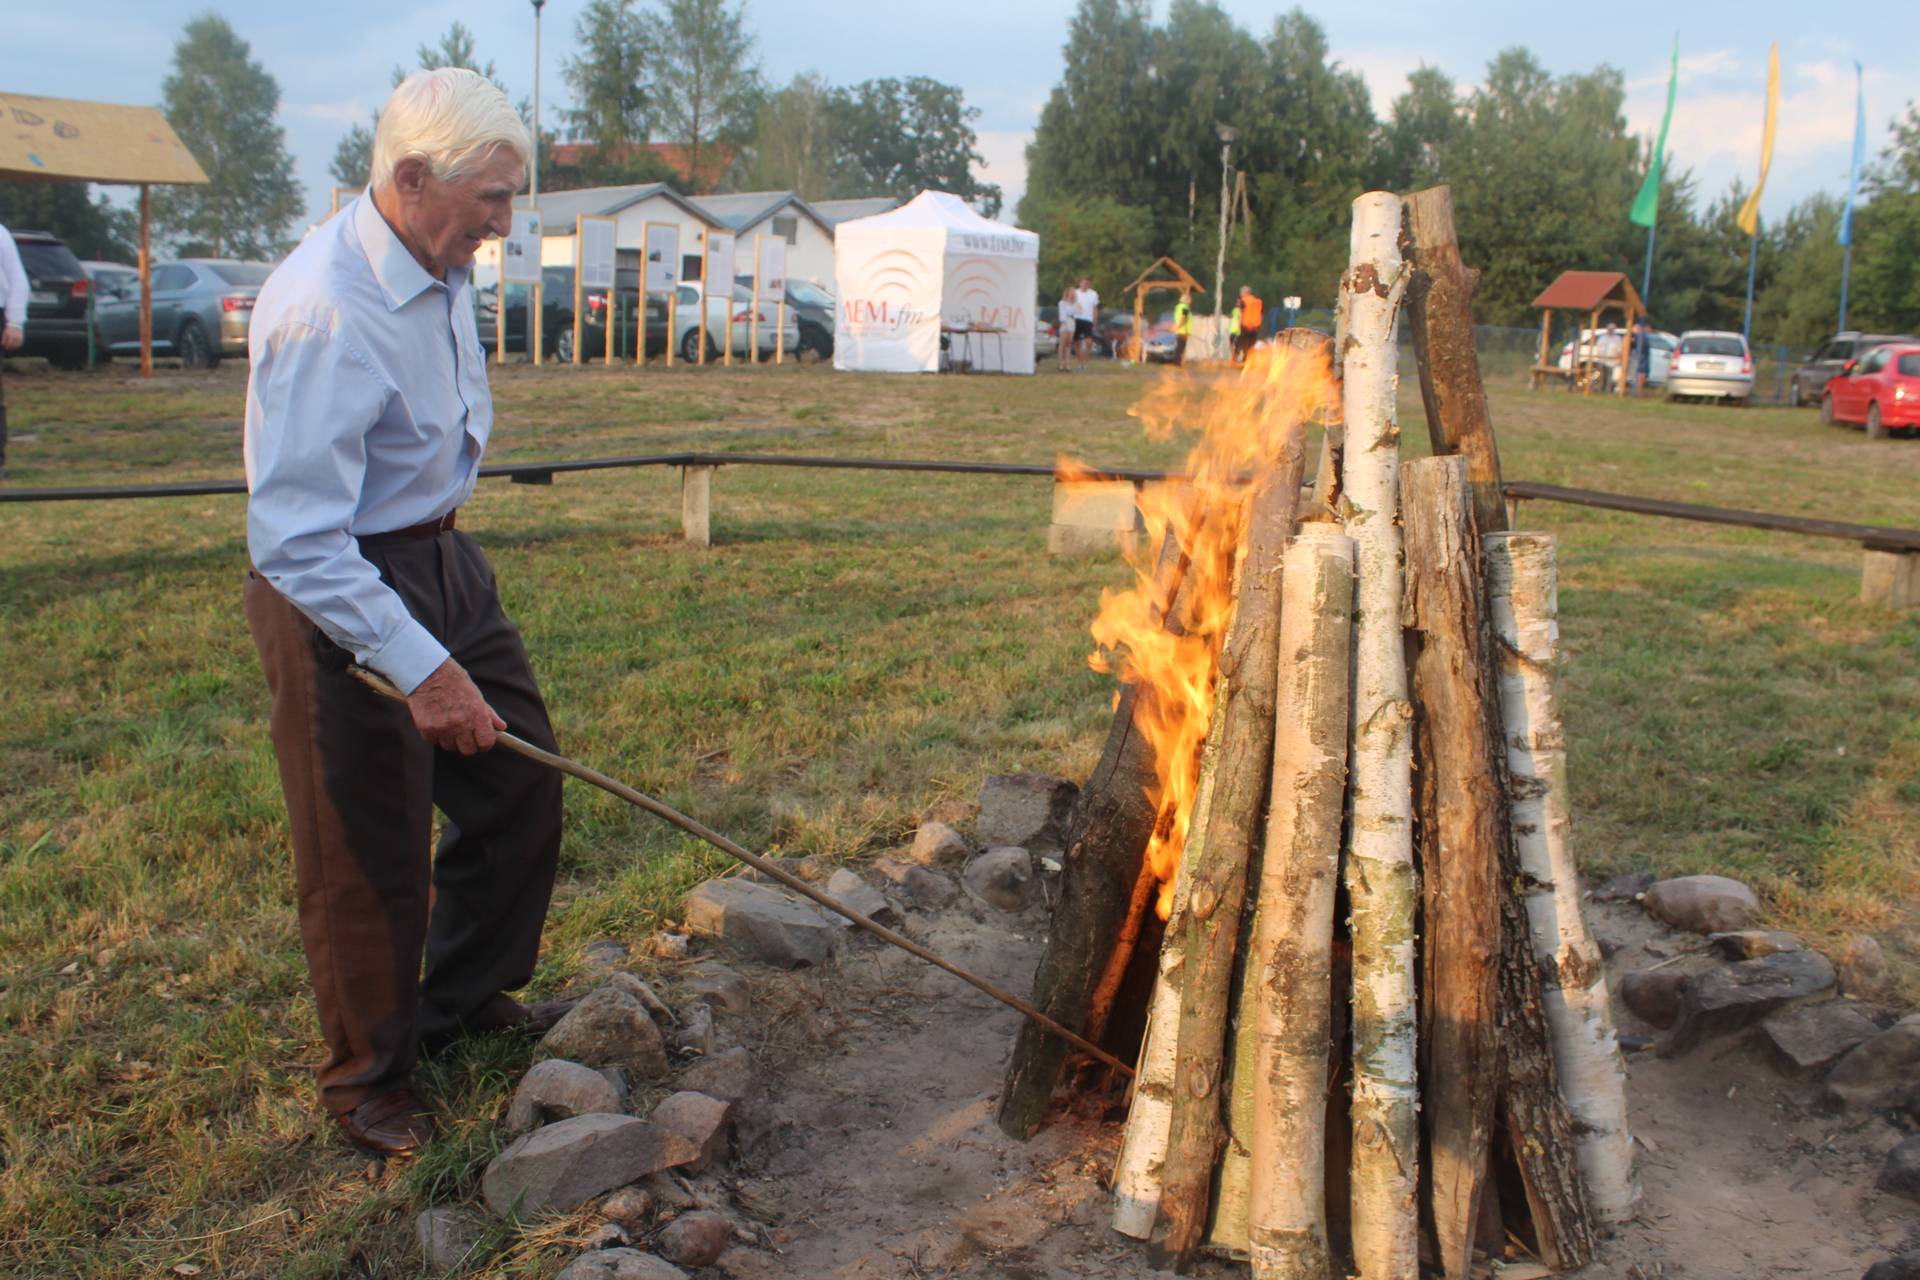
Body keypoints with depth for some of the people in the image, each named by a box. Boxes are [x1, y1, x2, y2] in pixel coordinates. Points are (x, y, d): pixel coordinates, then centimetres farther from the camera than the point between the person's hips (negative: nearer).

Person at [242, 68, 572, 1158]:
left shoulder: (445, 266, 1)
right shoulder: (324, 313, -29)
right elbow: (297, 542, -31)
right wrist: (420, 667, -32)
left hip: (443, 558, 9)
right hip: (340, 592, -9)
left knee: (520, 781, 15)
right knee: (371, 854, 3)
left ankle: (466, 997, 36)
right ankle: (370, 1077, 25)